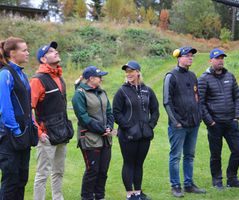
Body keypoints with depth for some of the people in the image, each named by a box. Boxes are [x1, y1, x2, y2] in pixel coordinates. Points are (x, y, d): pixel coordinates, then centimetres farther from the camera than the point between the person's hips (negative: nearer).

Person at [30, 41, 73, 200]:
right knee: (43, 174, -2)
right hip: (48, 136, -8)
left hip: (62, 135, 8)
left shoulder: (60, 78, 14)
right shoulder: (38, 80, -13)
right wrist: (38, 132, -20)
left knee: (59, 172, 16)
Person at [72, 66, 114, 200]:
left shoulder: (102, 92, 15)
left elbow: (109, 112, 15)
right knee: (92, 170, -3)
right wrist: (102, 129, -15)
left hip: (105, 138, 7)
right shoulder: (80, 94, -8)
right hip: (90, 138, -7)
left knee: (103, 170, 10)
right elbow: (83, 117, -15)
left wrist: (109, 127, -4)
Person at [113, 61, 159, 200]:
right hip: (128, 135, -4)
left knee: (139, 163, 13)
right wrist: (128, 126, -13)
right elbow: (116, 113, -7)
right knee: (129, 164, 3)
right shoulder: (122, 91, -4)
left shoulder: (147, 90, 7)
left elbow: (155, 110, 13)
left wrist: (151, 125, 1)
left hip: (145, 134, 4)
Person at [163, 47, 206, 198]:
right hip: (179, 125, -7)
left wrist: (199, 116, 12)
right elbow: (167, 101, -10)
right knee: (176, 156, 0)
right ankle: (176, 186, 8)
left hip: (194, 124, 7)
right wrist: (175, 121, -14)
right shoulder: (171, 76, -7)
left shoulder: (192, 76, 13)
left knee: (190, 156, 13)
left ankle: (189, 184, 22)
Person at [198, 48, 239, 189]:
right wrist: (209, 121, -10)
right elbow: (200, 102, -6)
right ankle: (217, 180, 19)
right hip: (215, 123, -4)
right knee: (216, 154, 4)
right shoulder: (204, 79, -4)